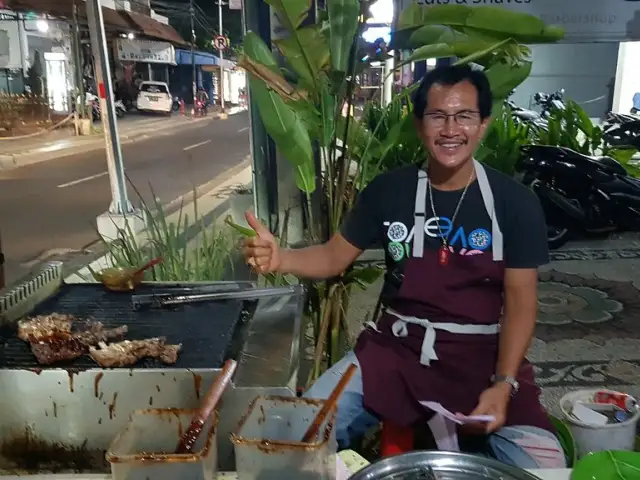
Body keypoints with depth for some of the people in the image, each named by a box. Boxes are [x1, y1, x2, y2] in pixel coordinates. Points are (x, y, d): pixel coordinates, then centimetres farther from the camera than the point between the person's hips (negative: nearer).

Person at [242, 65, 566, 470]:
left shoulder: (516, 203, -5)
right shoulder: (389, 190, -1)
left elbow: (521, 301, -4)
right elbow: (335, 257, 6)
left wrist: (503, 385, -16)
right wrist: (281, 259, -16)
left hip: (482, 356, 0)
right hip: (397, 349, 1)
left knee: (543, 466, -19)